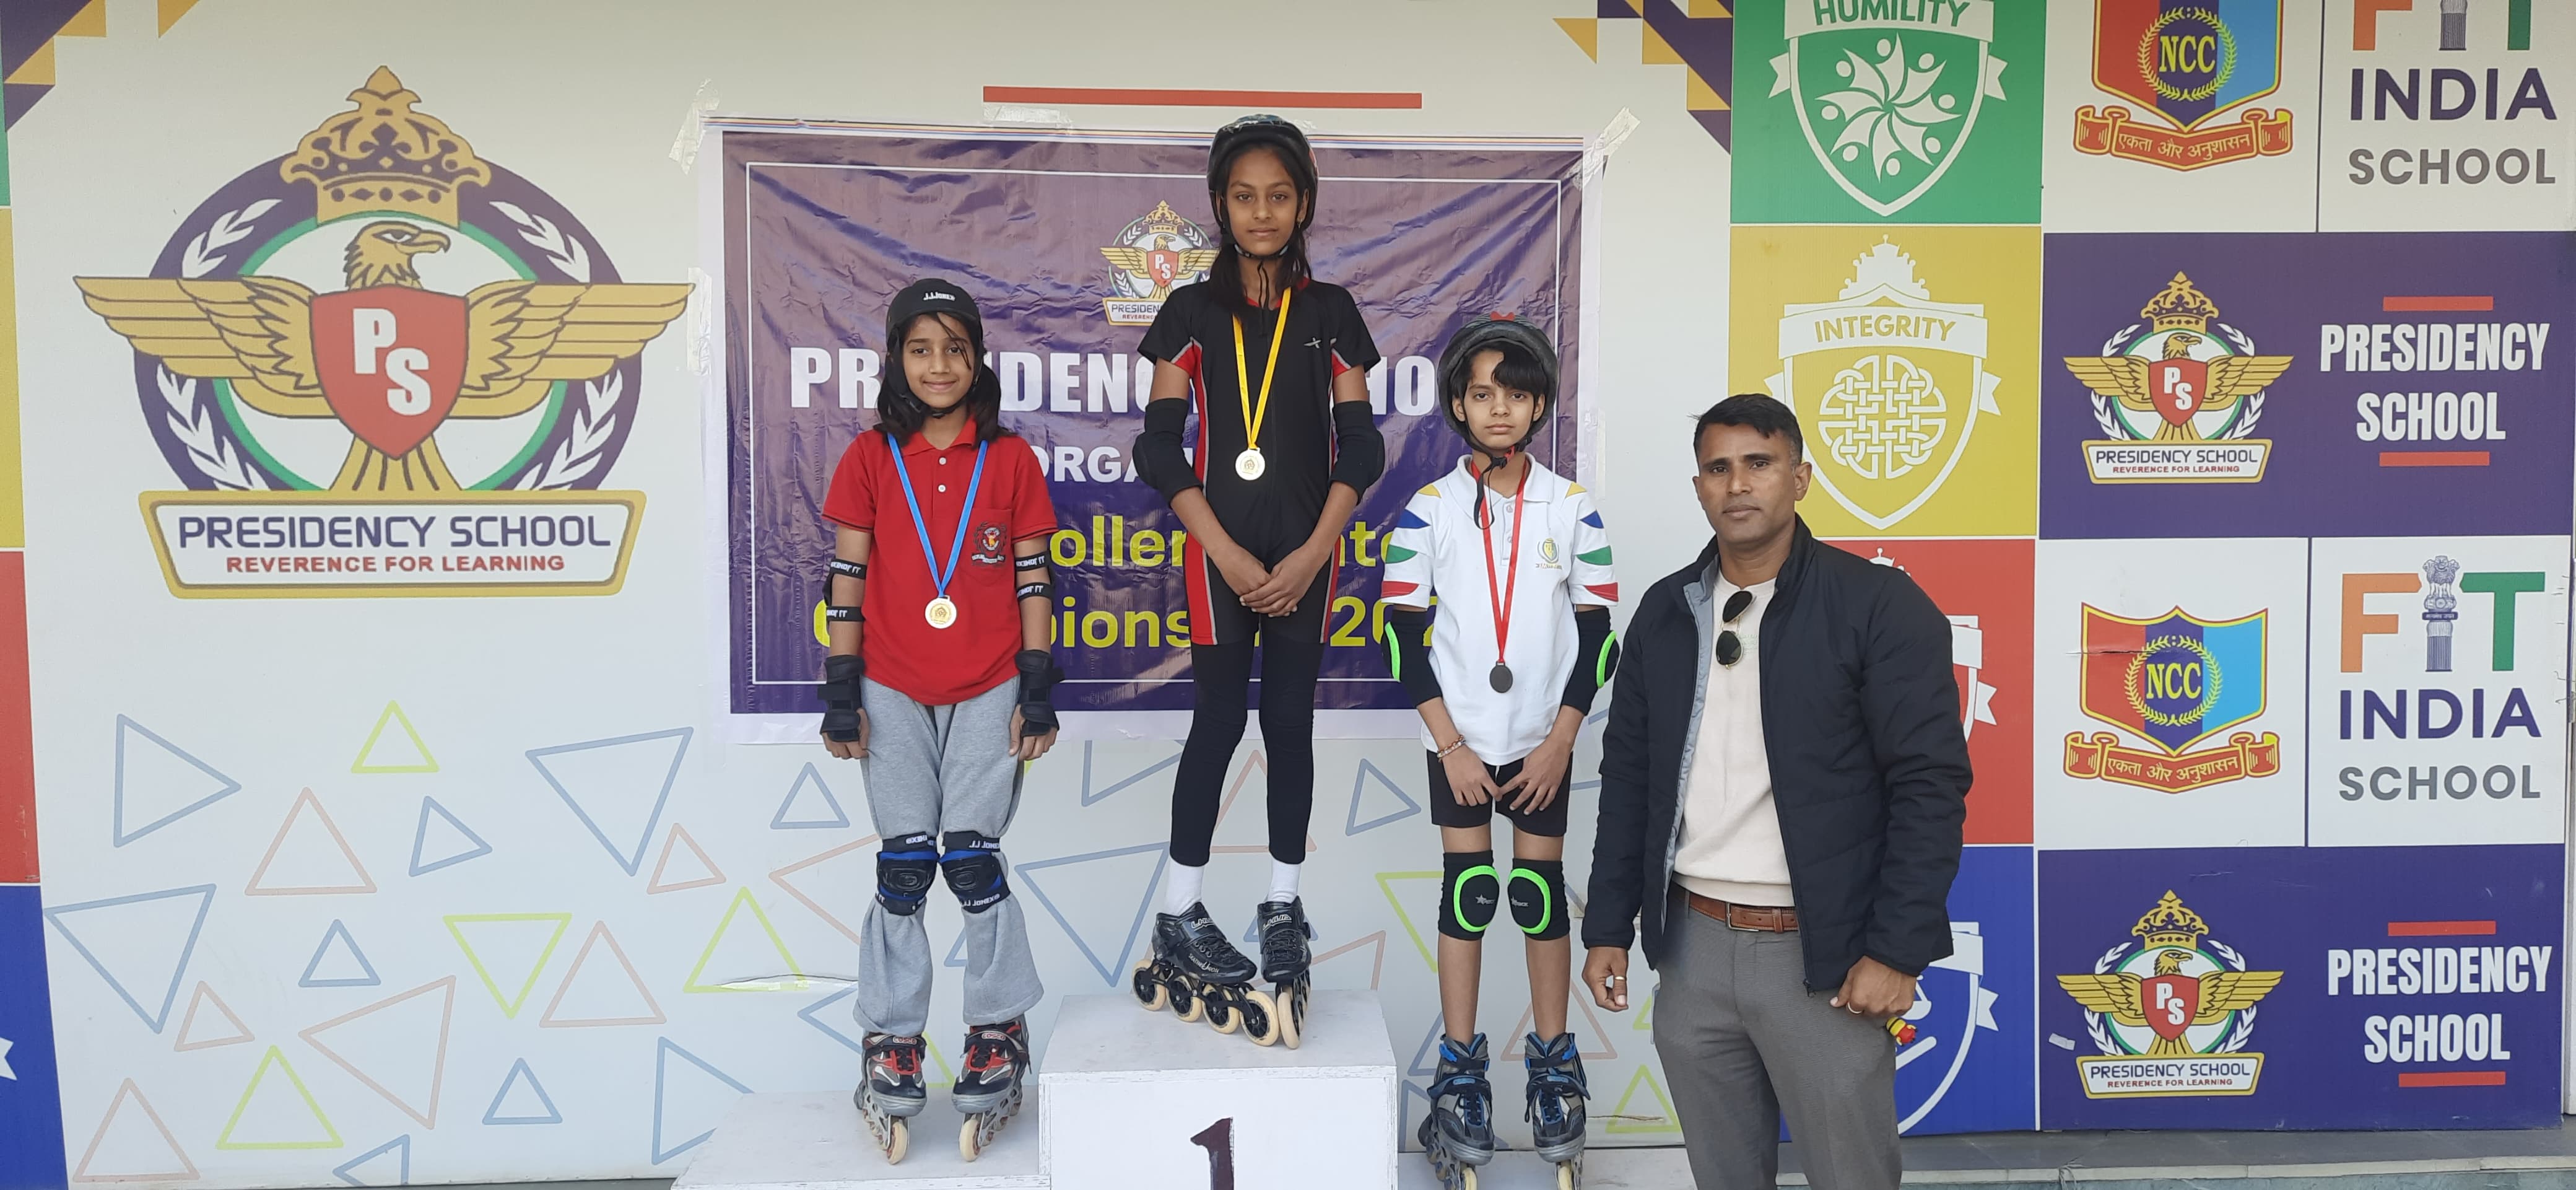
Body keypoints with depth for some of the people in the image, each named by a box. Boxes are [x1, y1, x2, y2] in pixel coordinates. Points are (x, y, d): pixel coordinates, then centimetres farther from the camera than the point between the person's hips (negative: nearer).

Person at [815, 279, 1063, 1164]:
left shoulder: (1010, 461, 1)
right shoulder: (870, 460, 2)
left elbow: (1033, 582, 2)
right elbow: (847, 581, 3)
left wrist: (1039, 690, -1)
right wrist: (842, 693, 0)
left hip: (989, 691, -1)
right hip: (894, 691, 1)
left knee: (971, 860, -3)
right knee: (903, 867, 3)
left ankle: (998, 1033, 13)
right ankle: (893, 1041, 16)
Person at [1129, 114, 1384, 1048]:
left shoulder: (1331, 313, 7)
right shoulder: (1192, 313, 3)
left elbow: (1360, 448, 3)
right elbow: (1160, 448, -3)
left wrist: (1310, 555, -8)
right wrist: (1227, 552, -11)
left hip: (1307, 550, 2)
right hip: (1218, 548, -1)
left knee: (1290, 721, 7)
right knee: (1219, 720, -2)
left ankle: (1283, 909, 17)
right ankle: (1179, 917, 6)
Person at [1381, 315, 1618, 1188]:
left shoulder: (1573, 509, -1)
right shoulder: (1428, 511, -4)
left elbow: (1598, 632, -1)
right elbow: (1405, 636, -4)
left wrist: (1559, 742, -6)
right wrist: (1452, 746, -8)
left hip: (1544, 743, 1)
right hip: (1460, 744, -1)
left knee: (1541, 892, 5)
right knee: (1467, 893, 2)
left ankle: (1553, 1068, 17)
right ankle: (1460, 1073, 12)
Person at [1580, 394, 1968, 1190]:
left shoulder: (1880, 606, -7)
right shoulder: (1665, 612, 7)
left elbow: (1930, 782, -10)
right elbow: (1627, 778, 11)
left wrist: (1897, 949, -15)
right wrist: (1608, 929, 8)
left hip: (1823, 954, -4)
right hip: (1691, 947, 5)